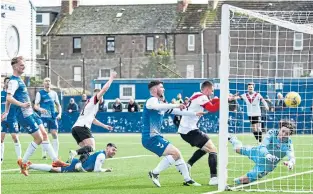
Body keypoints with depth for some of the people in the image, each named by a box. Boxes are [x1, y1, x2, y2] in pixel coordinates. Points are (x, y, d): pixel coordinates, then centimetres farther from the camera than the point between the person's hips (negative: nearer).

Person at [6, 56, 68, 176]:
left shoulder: (19, 79, 15)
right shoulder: (13, 81, -16)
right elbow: (9, 98, -30)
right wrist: (21, 104, -43)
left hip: (30, 113, 10)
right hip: (24, 115, -10)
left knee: (44, 135, 8)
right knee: (39, 139, -7)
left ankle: (55, 160, 10)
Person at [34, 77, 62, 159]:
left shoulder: (54, 93, 13)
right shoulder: (40, 93, 1)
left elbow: (58, 105, 20)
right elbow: (35, 105, -5)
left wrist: (59, 113, 4)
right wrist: (40, 109, -26)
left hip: (53, 117, 3)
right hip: (44, 116, -3)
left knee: (55, 134, -3)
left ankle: (55, 154, 1)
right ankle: (44, 154, 4)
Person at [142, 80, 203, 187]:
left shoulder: (161, 103, 20)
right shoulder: (152, 100, -10)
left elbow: (176, 111, 28)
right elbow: (157, 106, -35)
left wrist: (195, 114, 30)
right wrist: (176, 105, -35)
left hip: (155, 137, 10)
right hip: (151, 137, -10)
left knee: (176, 154, 12)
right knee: (175, 153, -17)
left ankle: (187, 179, 18)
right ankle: (154, 173, -13)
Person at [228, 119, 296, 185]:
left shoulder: (288, 144, -33)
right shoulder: (272, 133, -30)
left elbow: (291, 157, -48)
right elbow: (262, 146, -39)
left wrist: (291, 162, -72)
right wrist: (267, 154, -61)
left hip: (267, 165, -1)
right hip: (259, 152, 1)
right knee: (238, 149, 24)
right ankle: (233, 139, 59)